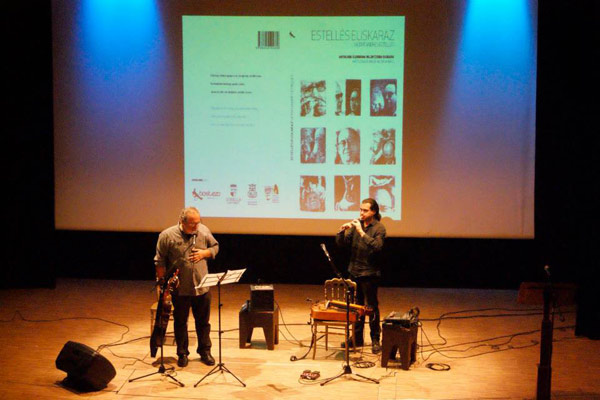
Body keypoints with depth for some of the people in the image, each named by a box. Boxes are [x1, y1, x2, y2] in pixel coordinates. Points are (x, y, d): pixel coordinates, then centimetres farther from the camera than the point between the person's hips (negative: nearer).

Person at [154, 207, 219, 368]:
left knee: (203, 321, 13)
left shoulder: (204, 231, -1)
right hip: (179, 289, -3)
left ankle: (205, 351, 29)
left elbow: (215, 247, 13)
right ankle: (182, 353, 25)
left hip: (202, 286, 3)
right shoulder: (167, 235, -11)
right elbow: (159, 262, -6)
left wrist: (204, 253, -8)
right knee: (180, 322, 10)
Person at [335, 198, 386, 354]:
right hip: (354, 271, 5)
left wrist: (362, 233, -28)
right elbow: (341, 243, 5)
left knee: (372, 307, 1)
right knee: (357, 306, 14)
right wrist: (342, 231, -14)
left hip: (370, 273, -5)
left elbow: (377, 247, -25)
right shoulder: (356, 224, 5)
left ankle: (375, 340, 9)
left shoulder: (379, 228, -9)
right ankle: (357, 337, 24)